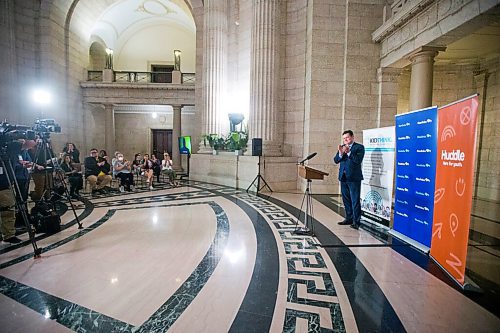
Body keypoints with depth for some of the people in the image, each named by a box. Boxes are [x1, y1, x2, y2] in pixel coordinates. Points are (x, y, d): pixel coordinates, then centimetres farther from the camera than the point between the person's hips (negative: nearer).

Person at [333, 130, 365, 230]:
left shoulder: (359, 147, -2)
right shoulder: (342, 147, 13)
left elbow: (358, 160, -15)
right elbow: (336, 160, 5)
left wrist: (348, 152, -22)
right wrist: (340, 153, -12)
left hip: (354, 177, -6)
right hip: (343, 177, 6)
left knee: (355, 200, -3)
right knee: (346, 200, 13)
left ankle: (356, 221, 4)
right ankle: (349, 218, 24)